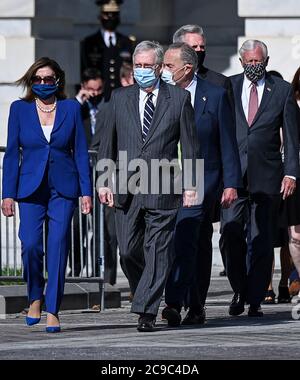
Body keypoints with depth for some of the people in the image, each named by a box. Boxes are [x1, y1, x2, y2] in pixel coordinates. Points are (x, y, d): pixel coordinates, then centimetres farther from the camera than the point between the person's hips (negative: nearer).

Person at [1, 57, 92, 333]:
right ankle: (35, 297, 12)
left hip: (63, 188, 0)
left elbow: (81, 152, 6)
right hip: (30, 188, 0)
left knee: (58, 247, -7)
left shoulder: (71, 108, 5)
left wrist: (86, 192, 0)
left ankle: (53, 310, -1)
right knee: (31, 245, -13)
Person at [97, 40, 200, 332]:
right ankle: (146, 293, 26)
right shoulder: (120, 98, 10)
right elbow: (108, 142, 12)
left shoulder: (179, 98, 3)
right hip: (126, 187, 3)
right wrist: (103, 181, 5)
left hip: (162, 188, -3)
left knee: (157, 251, -7)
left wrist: (190, 185, -1)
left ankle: (146, 311, -7)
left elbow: (189, 144, 4)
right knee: (128, 250, 2)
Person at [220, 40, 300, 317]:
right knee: (231, 236, -6)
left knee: (262, 241, -1)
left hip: (266, 177, -1)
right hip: (232, 174, 1)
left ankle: (255, 301, 6)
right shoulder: (227, 88, 8)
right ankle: (240, 291, 14)